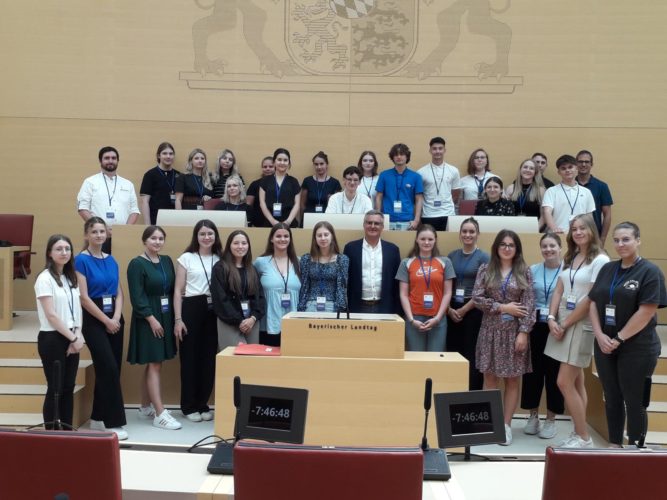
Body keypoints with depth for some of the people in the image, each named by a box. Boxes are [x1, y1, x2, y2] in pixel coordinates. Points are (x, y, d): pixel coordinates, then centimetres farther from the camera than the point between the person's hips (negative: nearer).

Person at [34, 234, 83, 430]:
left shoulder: (71, 278, 12)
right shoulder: (45, 278, -9)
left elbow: (77, 310, 11)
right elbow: (51, 315, -15)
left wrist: (78, 336, -4)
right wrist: (73, 338, -13)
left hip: (71, 339, 7)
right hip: (52, 339, -7)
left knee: (68, 387, 10)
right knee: (55, 388, -2)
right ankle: (51, 431, 8)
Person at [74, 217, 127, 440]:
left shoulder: (111, 260, 10)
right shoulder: (81, 260, -9)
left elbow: (119, 293, 9)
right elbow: (84, 297, -13)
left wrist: (116, 318, -7)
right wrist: (106, 320, -13)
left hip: (115, 319, 6)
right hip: (94, 321, -6)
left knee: (108, 370, 9)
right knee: (109, 369, -11)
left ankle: (98, 418, 21)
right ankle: (113, 422, -3)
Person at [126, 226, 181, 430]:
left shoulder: (167, 261, 11)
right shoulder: (137, 264, -8)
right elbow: (137, 297, -14)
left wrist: (173, 317, 6)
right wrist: (152, 319, -18)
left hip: (165, 317, 7)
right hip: (147, 319, -7)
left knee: (152, 365, 13)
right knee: (155, 365, -7)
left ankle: (145, 407, 24)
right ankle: (160, 414, -7)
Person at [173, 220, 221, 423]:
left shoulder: (220, 259, 10)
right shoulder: (186, 258, 2)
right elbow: (178, 291, 0)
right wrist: (178, 319, -7)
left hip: (214, 310, 3)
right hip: (191, 309, -3)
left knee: (209, 358, 5)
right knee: (190, 357, 2)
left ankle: (203, 404, 17)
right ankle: (189, 406, 13)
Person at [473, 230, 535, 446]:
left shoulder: (524, 271, 2)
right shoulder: (485, 270, 4)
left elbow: (529, 304, -3)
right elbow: (476, 298, -3)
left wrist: (523, 332, -11)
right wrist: (502, 308, -11)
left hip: (515, 331, 0)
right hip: (491, 330, 1)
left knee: (512, 380, 3)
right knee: (490, 379, 3)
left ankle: (506, 424, 13)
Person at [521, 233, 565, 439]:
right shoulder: (532, 270, 7)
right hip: (535, 326, 3)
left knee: (554, 372, 5)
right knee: (533, 370, 7)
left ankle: (551, 419, 18)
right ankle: (533, 416, 22)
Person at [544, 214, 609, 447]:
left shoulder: (600, 260, -10)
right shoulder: (569, 258, 13)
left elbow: (591, 299, -15)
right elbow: (558, 291, 10)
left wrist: (565, 325, -12)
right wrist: (552, 319, -5)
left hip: (581, 325, -7)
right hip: (562, 323, 7)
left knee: (564, 383, -8)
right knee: (576, 383, 11)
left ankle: (583, 438, 5)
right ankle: (579, 434, 19)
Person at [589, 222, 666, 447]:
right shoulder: (607, 269, 10)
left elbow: (647, 311, -15)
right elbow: (594, 303, 8)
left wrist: (619, 339, -14)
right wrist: (600, 335, -6)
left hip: (637, 348, -5)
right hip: (605, 346, 5)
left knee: (634, 401, 3)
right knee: (612, 399, 12)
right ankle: (614, 445, 24)